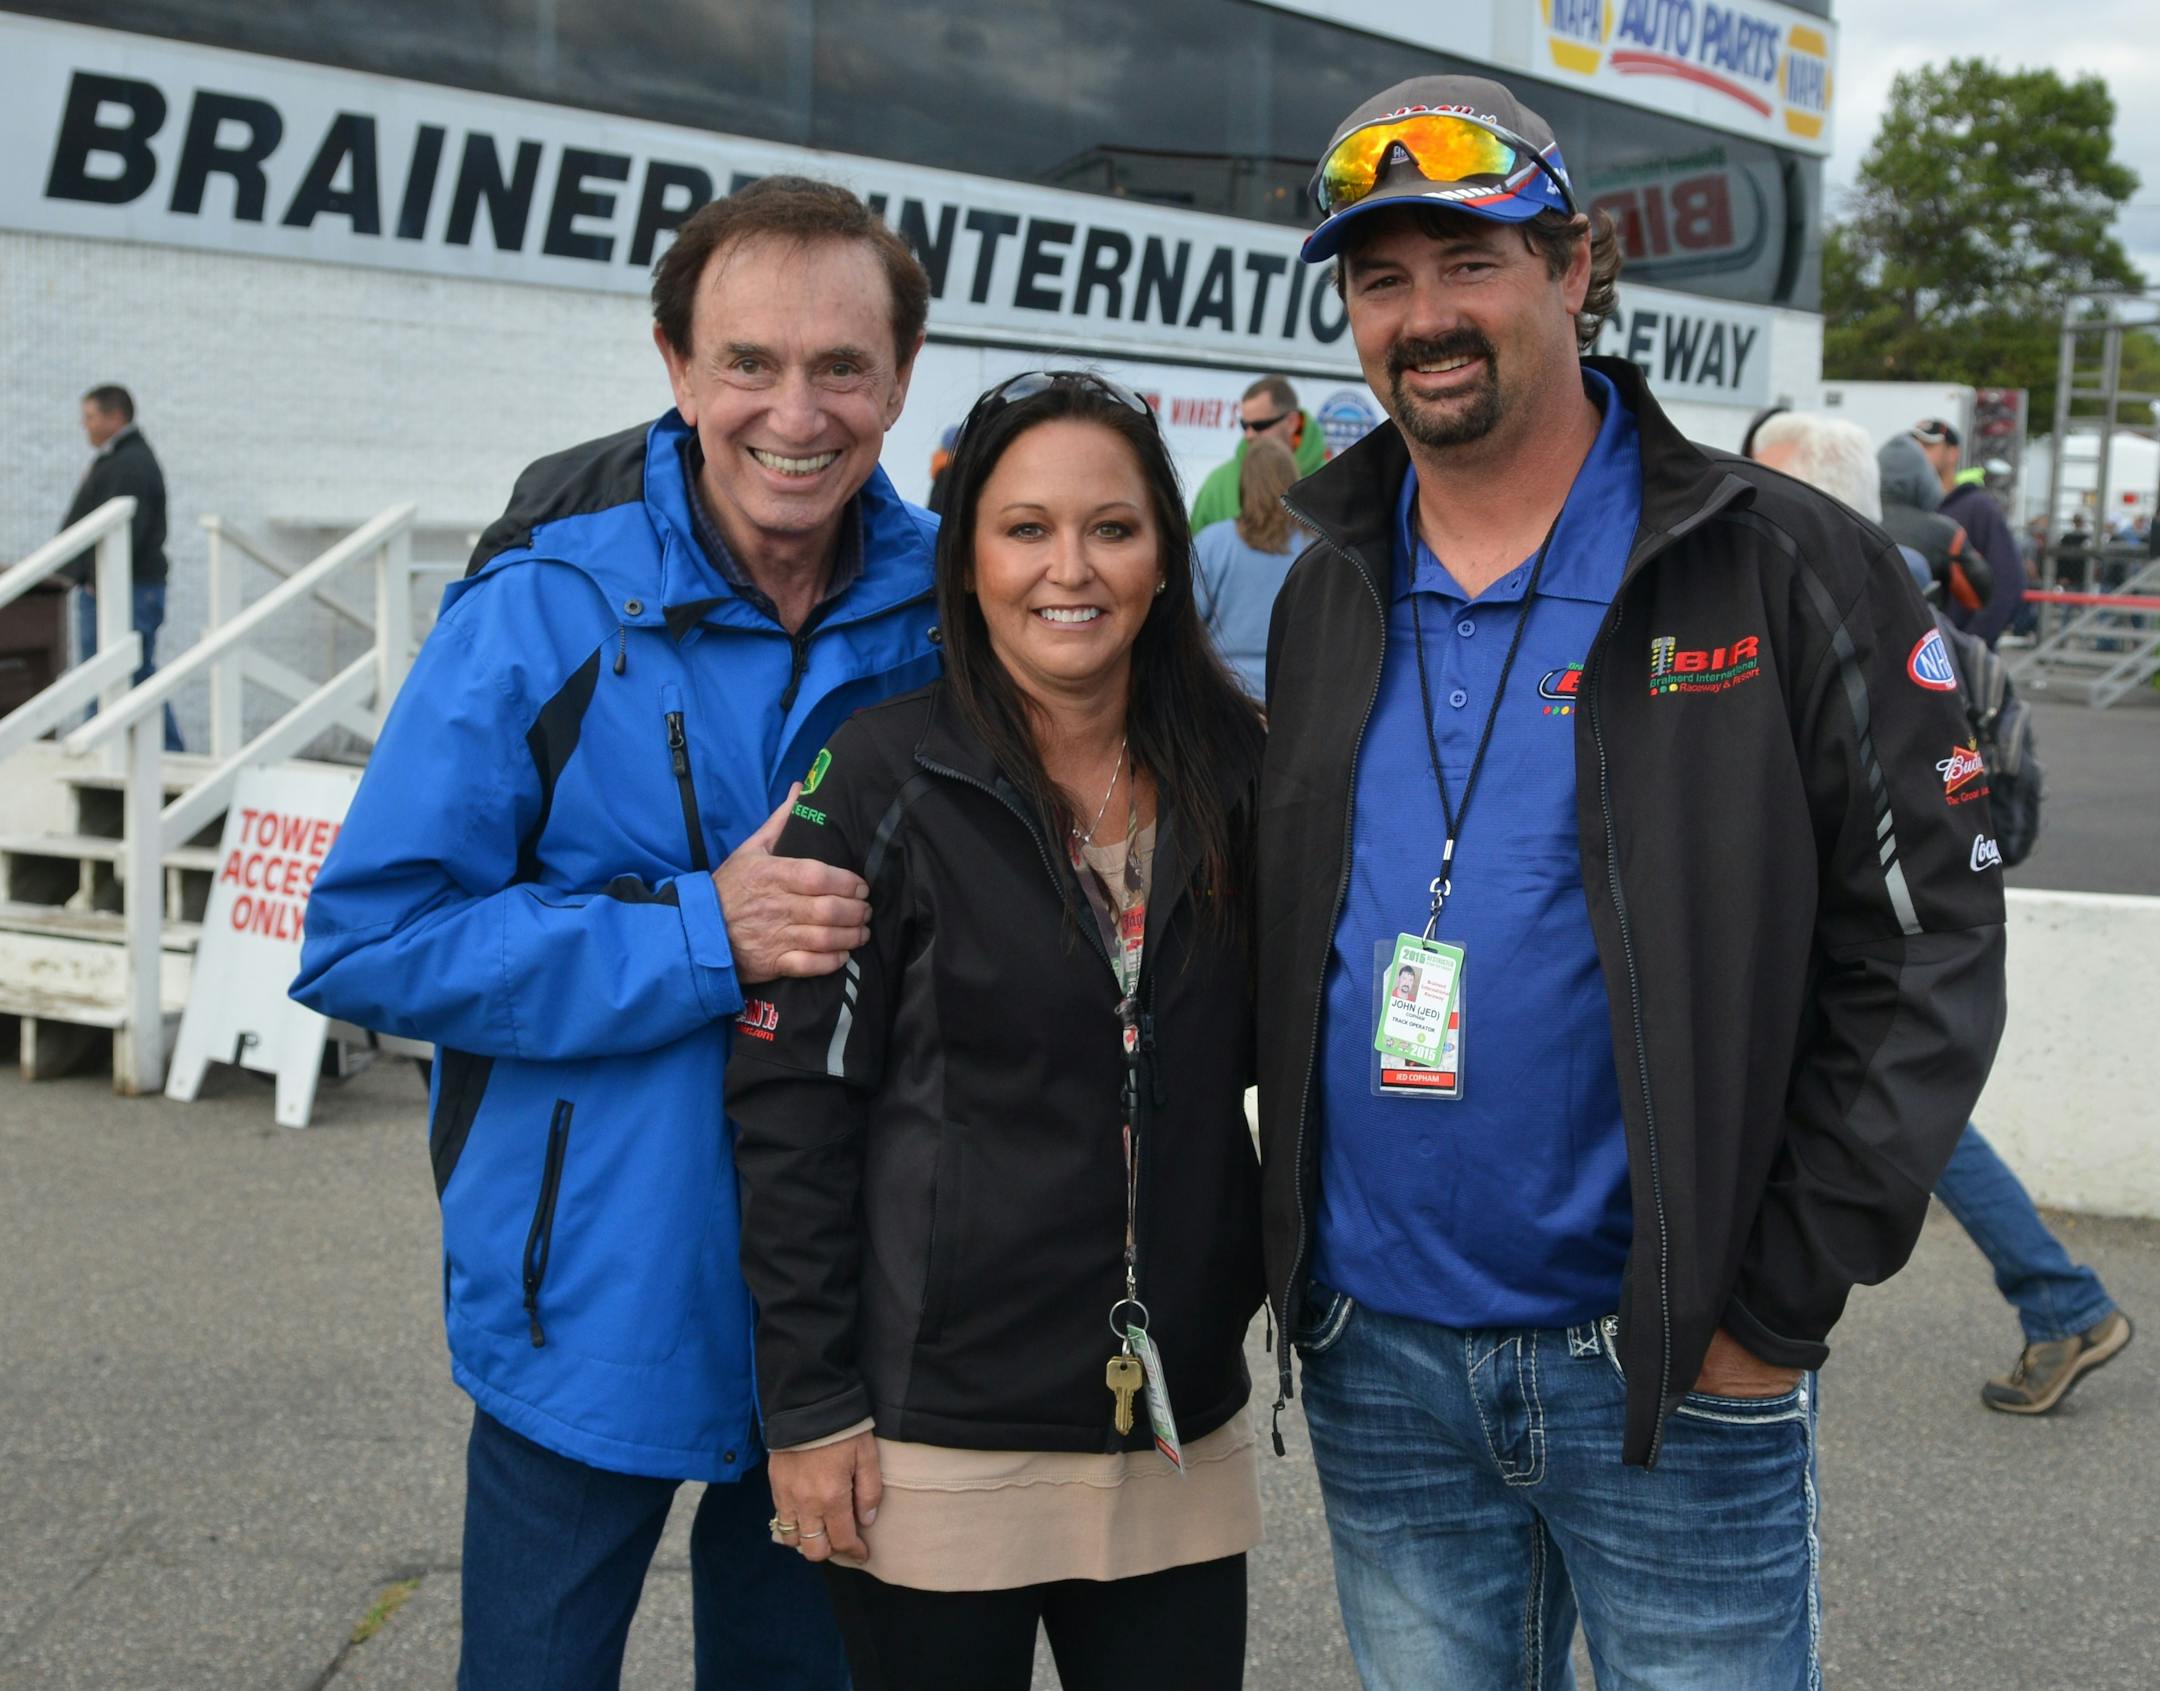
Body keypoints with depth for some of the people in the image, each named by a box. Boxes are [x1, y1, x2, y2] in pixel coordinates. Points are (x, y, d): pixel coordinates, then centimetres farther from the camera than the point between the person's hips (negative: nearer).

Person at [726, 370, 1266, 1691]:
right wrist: (808, 1405, -10)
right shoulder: (881, 779, -8)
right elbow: (792, 1108, -8)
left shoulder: (1235, 776, 3)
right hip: (939, 1441, -4)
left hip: (1182, 1434, 4)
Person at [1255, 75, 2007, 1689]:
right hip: (1377, 1365, 4)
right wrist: (1301, 1251, 5)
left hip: (1672, 1372, -4)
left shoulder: (1784, 570, -7)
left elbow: (1929, 946, -8)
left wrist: (1783, 1300, -11)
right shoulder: (1324, 602, 8)